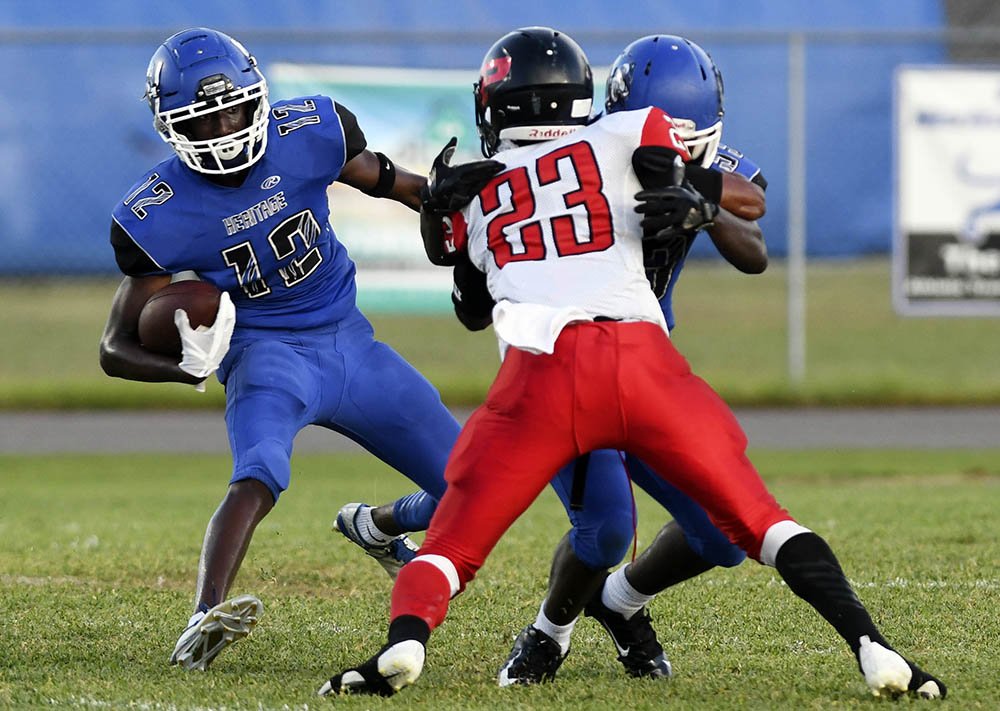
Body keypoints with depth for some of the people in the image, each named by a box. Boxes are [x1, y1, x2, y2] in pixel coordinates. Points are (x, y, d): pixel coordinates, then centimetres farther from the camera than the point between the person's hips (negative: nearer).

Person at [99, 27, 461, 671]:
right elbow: (118, 349, -12)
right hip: (269, 353, -4)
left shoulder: (308, 131, -10)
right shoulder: (161, 217, -16)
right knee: (260, 477, -36)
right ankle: (203, 623, -49)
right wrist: (188, 366, -32)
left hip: (350, 342, 4)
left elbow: (390, 183, 10)